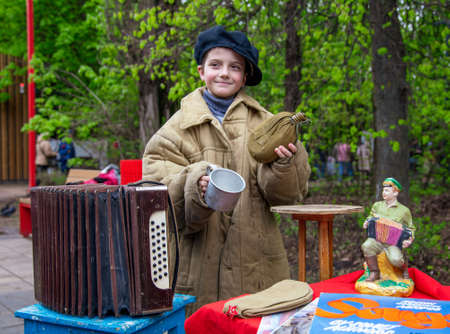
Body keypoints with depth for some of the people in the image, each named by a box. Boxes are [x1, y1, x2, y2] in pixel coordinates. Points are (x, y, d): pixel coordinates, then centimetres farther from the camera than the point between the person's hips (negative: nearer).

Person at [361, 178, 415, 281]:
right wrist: (367, 223, 6)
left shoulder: (404, 210, 6)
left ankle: (404, 267, 8)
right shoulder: (377, 205, 14)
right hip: (377, 239, 2)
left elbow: (410, 228, 14)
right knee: (366, 246, -33)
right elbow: (370, 217, 30)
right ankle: (374, 273, -12)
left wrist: (410, 240, -7)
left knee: (395, 259, -32)